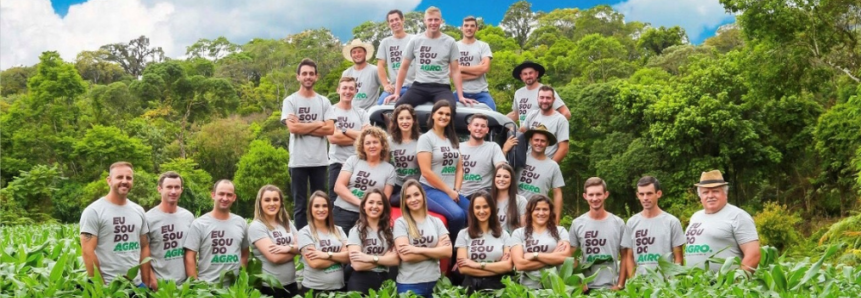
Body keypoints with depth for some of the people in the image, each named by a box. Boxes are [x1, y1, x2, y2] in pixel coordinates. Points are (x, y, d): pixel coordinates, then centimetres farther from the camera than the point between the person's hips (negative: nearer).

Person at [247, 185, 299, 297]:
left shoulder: (287, 223, 9)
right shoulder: (256, 226, -10)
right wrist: (294, 250, -3)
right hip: (270, 286, -6)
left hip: (291, 283, 6)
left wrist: (288, 248, -15)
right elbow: (275, 257, -18)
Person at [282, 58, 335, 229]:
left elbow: (330, 129, -2)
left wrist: (303, 127, -8)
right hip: (298, 161, -2)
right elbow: (293, 128, -12)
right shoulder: (290, 101, 2)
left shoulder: (324, 102, 9)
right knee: (300, 204, 5)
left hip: (319, 160, 2)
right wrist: (318, 123, -4)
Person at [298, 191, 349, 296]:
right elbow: (314, 263, -16)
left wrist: (327, 255, -16)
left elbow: (348, 256, -3)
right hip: (313, 289, -4)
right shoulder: (305, 232, -6)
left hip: (338, 288, 4)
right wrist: (339, 256, -6)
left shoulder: (338, 230, 8)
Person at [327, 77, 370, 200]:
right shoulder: (331, 111, -1)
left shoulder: (362, 113, 10)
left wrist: (344, 130, -7)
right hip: (337, 163, -3)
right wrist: (357, 138, -5)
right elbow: (333, 138, -12)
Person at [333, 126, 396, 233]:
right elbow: (338, 187, -2)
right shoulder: (353, 160, 7)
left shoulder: (389, 169, 8)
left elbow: (385, 199, 6)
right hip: (343, 213, 0)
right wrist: (360, 202, -13)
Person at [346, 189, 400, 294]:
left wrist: (371, 258, -16)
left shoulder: (389, 231, 8)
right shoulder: (356, 231, -5)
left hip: (383, 281, 4)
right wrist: (385, 259, -8)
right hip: (360, 282, -4)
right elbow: (357, 265, -16)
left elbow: (396, 259, -6)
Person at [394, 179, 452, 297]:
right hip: (409, 284, -3)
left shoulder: (436, 222, 6)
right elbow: (405, 256, -15)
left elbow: (448, 251, -5)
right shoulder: (400, 223, -4)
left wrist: (418, 249, -14)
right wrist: (436, 250, -8)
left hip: (434, 282, 4)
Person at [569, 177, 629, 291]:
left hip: (611, 287, 0)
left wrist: (620, 285, -2)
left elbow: (625, 257, 5)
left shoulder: (618, 223, 1)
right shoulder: (577, 224, 1)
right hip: (585, 287, 1)